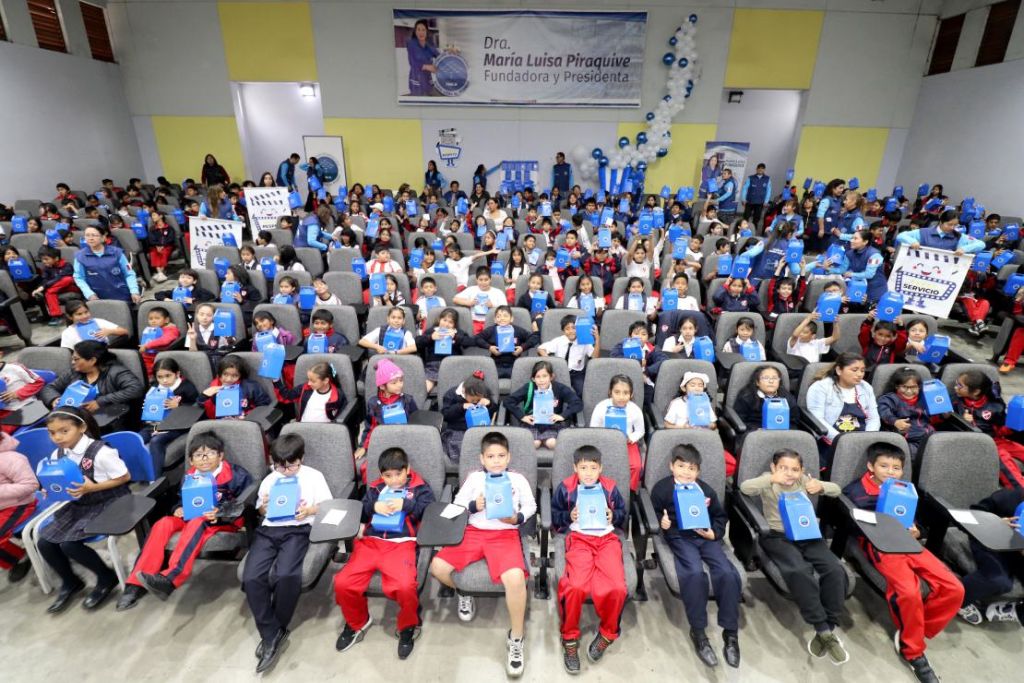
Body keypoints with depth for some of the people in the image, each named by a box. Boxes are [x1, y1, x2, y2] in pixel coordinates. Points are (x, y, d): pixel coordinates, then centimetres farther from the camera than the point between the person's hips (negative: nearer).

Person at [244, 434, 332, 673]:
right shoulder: (269, 480, 17)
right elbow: (262, 513, 22)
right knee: (251, 577, -22)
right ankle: (272, 635, -7)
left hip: (298, 530, -4)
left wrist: (309, 510, -13)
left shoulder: (314, 476, 6)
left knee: (286, 576, -29)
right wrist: (263, 507, -1)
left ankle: (275, 632, -2)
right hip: (268, 529, 4)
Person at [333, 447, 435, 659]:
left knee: (405, 586, -29)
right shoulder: (375, 488, 21)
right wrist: (374, 507, -4)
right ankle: (357, 622, 19)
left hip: (401, 543, -4)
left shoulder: (419, 488, 11)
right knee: (342, 582, -14)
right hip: (370, 541, 4)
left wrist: (405, 504, -13)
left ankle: (408, 627, 5)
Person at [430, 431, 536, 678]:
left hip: (505, 534, -2)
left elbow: (530, 506, 11)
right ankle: (464, 593, 19)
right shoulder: (474, 478, 11)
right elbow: (456, 505, 13)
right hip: (473, 531, 3)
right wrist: (474, 506, -7)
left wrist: (517, 518, -9)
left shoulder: (518, 479, 9)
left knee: (515, 578, -30)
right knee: (437, 567, -16)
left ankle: (516, 639, -5)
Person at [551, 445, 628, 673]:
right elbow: (554, 514, 11)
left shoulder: (610, 487, 9)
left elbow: (623, 512, 19)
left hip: (607, 537, 2)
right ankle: (569, 638, 0)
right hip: (578, 537, -1)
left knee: (616, 588, -24)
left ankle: (608, 633, 9)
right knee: (576, 586, -28)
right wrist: (569, 516, -8)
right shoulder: (565, 487, 5)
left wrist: (613, 517, -2)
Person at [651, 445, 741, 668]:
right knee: (695, 573, -30)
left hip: (706, 536, 3)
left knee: (727, 573, -21)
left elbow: (720, 515, 17)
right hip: (679, 536, -3)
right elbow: (653, 515, 5)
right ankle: (698, 632, -12)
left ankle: (730, 632, -3)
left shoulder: (706, 490, 9)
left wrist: (714, 532, -1)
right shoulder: (662, 488, 1)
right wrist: (661, 523, -17)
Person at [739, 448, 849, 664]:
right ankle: (824, 630, -15)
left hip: (808, 535, 4)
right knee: (799, 571, -31)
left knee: (835, 570, -21)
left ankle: (828, 629, -7)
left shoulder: (804, 480, 13)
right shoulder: (768, 481, 1)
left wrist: (821, 485, -8)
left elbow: (836, 490, 13)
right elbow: (744, 487, -19)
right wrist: (772, 479, -30)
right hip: (778, 537, -4)